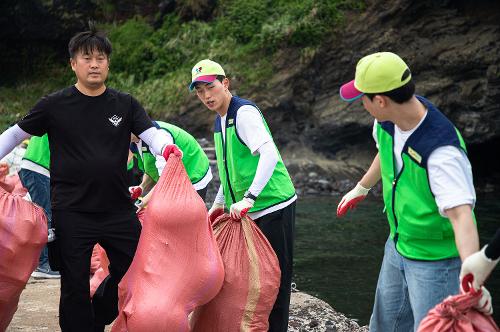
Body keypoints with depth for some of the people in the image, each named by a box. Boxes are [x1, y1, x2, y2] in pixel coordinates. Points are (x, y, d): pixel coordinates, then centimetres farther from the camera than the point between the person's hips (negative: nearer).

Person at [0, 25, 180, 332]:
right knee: (75, 285, 5)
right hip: (72, 213, -2)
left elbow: (151, 134, -8)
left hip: (119, 210, 3)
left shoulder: (125, 105, 4)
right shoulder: (55, 105, -1)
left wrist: (166, 147, -29)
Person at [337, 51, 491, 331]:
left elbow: (461, 216, -43)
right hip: (399, 243, 8)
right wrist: (361, 189, 30)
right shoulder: (389, 119, -11)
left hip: (436, 259, -8)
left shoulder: (443, 152, -34)